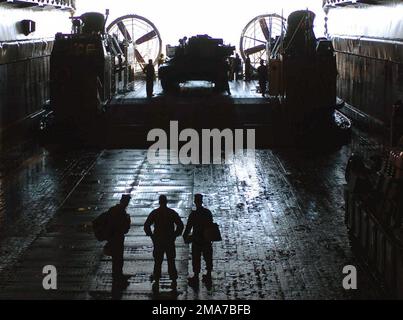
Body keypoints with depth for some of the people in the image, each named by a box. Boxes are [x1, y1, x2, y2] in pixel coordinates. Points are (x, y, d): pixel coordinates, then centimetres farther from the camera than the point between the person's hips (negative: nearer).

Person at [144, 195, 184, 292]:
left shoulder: (154, 213, -1)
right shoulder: (172, 213, 0)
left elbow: (146, 226, -5)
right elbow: (180, 225, -4)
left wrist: (151, 236, 3)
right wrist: (175, 235, 4)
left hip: (158, 241, 0)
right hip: (170, 241, 1)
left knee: (157, 262, 5)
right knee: (171, 262, 9)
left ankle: (156, 282, 2)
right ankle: (174, 281, 9)